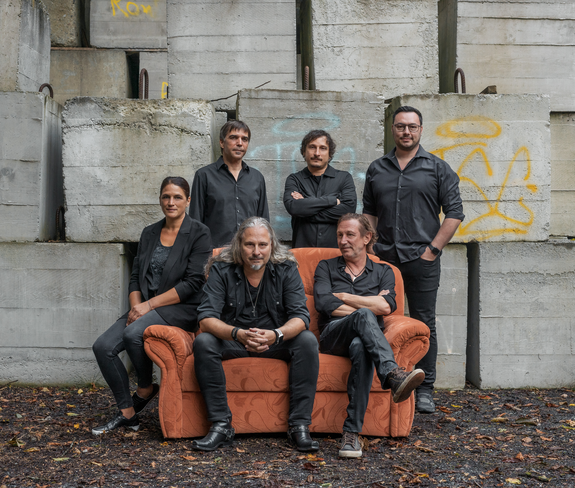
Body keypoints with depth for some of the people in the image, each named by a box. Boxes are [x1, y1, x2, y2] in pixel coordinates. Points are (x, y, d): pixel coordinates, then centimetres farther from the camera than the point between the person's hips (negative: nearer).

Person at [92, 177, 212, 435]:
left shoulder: (199, 233, -5)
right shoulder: (150, 233, 14)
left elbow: (193, 283, -13)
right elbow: (136, 276, 13)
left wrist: (149, 305, -15)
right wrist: (136, 306, -8)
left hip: (183, 309, -6)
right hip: (146, 307, 6)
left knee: (133, 333, -31)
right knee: (102, 346, -13)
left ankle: (146, 389, -3)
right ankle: (127, 413, -1)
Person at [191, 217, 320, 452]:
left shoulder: (286, 269, -9)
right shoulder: (221, 269, -11)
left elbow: (300, 316, -16)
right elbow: (206, 319, -20)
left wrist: (276, 334, -38)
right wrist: (237, 333, -40)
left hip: (276, 340, 1)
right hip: (232, 340, 0)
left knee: (307, 341, -27)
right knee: (203, 342, -29)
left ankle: (299, 425, -20)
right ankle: (221, 425, -22)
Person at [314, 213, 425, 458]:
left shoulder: (383, 272, 20)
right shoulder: (326, 267, 20)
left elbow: (386, 306, -2)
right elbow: (324, 305, -1)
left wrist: (343, 296, 1)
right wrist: (368, 307, -1)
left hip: (365, 338, 1)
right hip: (333, 335, 0)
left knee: (361, 347, -39)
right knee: (363, 315, -35)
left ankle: (352, 432, -40)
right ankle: (393, 375, -56)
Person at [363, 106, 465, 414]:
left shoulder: (437, 168, 5)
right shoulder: (377, 169, 14)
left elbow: (454, 212, 0)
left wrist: (432, 249, -7)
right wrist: (369, 248, 6)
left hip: (422, 259, -2)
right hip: (383, 260, 3)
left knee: (423, 325, 1)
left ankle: (424, 389, 10)